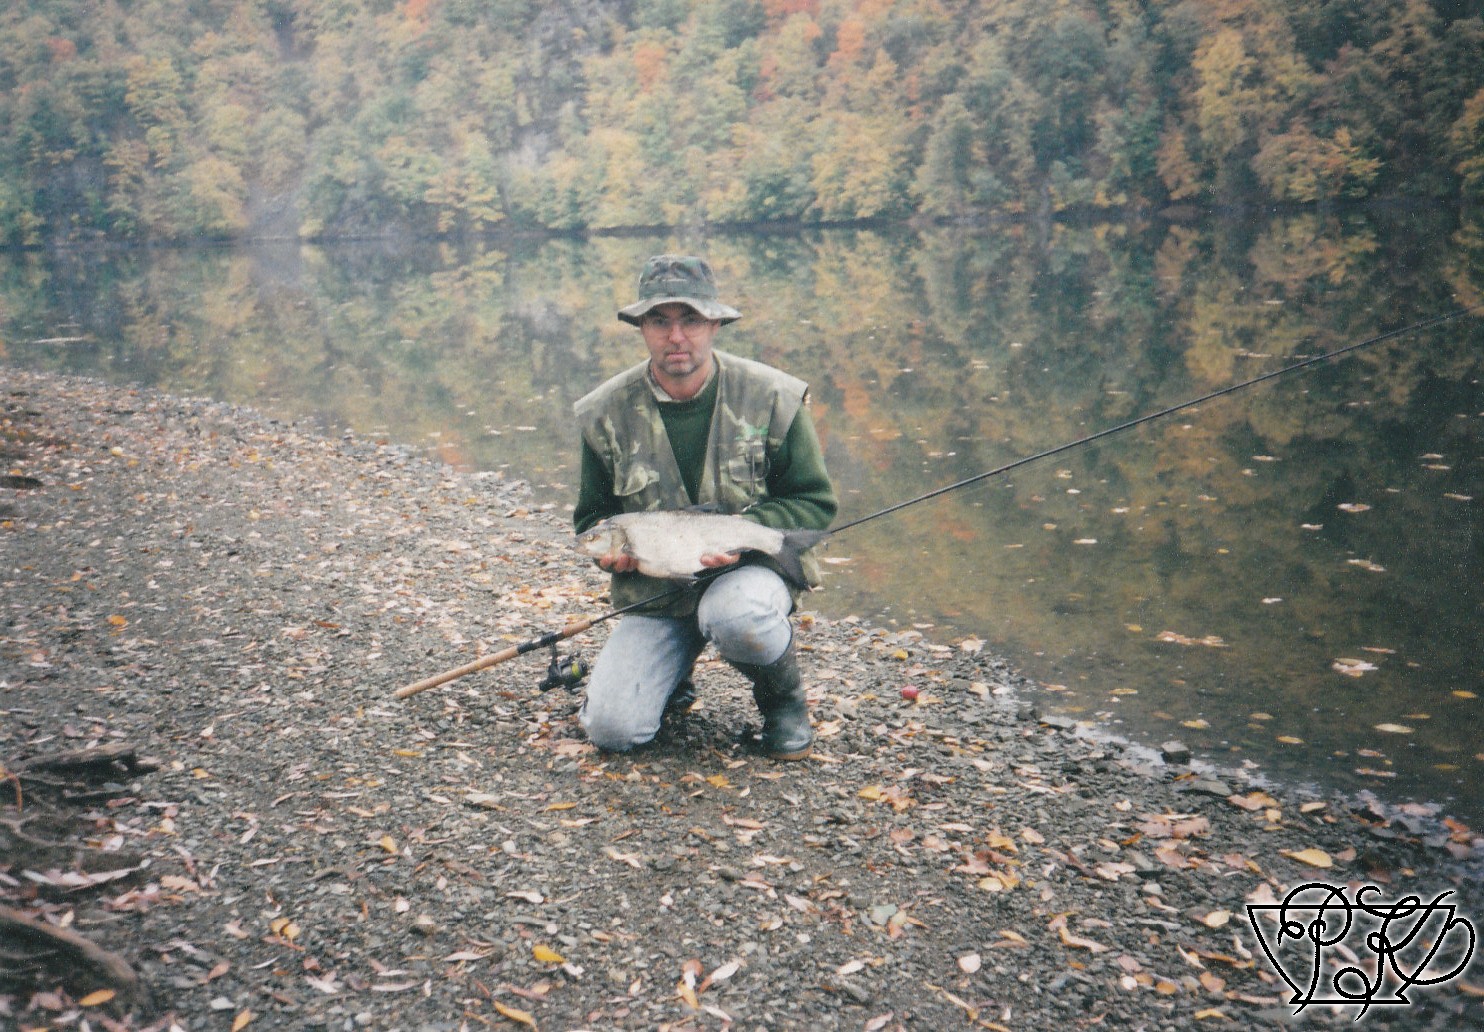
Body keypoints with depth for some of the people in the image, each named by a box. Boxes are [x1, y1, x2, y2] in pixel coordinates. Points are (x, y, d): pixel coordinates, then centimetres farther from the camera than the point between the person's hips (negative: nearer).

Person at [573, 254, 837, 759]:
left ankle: (784, 699, -3)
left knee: (735, 616, -39)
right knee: (611, 727, -16)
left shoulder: (771, 397, -10)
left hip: (751, 569, -2)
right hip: (653, 592, 2)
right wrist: (611, 549, -14)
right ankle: (674, 671, 20)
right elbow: (592, 514, 10)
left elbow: (815, 502, -4)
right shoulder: (606, 413, -4)